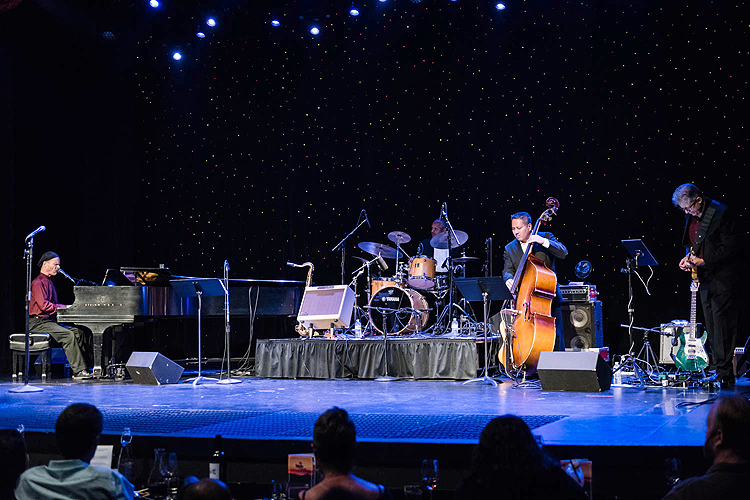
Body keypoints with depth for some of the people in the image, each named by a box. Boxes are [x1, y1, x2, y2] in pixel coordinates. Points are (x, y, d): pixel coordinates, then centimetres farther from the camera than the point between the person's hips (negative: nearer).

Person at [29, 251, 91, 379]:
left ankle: (82, 367, -14)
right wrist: (66, 308, -17)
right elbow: (44, 305, -22)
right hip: (38, 322, -10)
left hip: (50, 320, 10)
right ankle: (78, 371, -27)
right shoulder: (38, 283, -11)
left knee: (78, 332, -7)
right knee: (68, 335, -27)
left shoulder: (49, 282, 22)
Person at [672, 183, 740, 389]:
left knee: (723, 327, -8)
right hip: (705, 279, 8)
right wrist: (688, 258, 5)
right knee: (711, 328, 10)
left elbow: (731, 248, -17)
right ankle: (718, 371, 16)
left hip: (722, 279, -8)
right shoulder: (691, 217, 10)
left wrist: (703, 262, -19)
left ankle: (725, 374, -5)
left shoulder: (721, 214, -15)